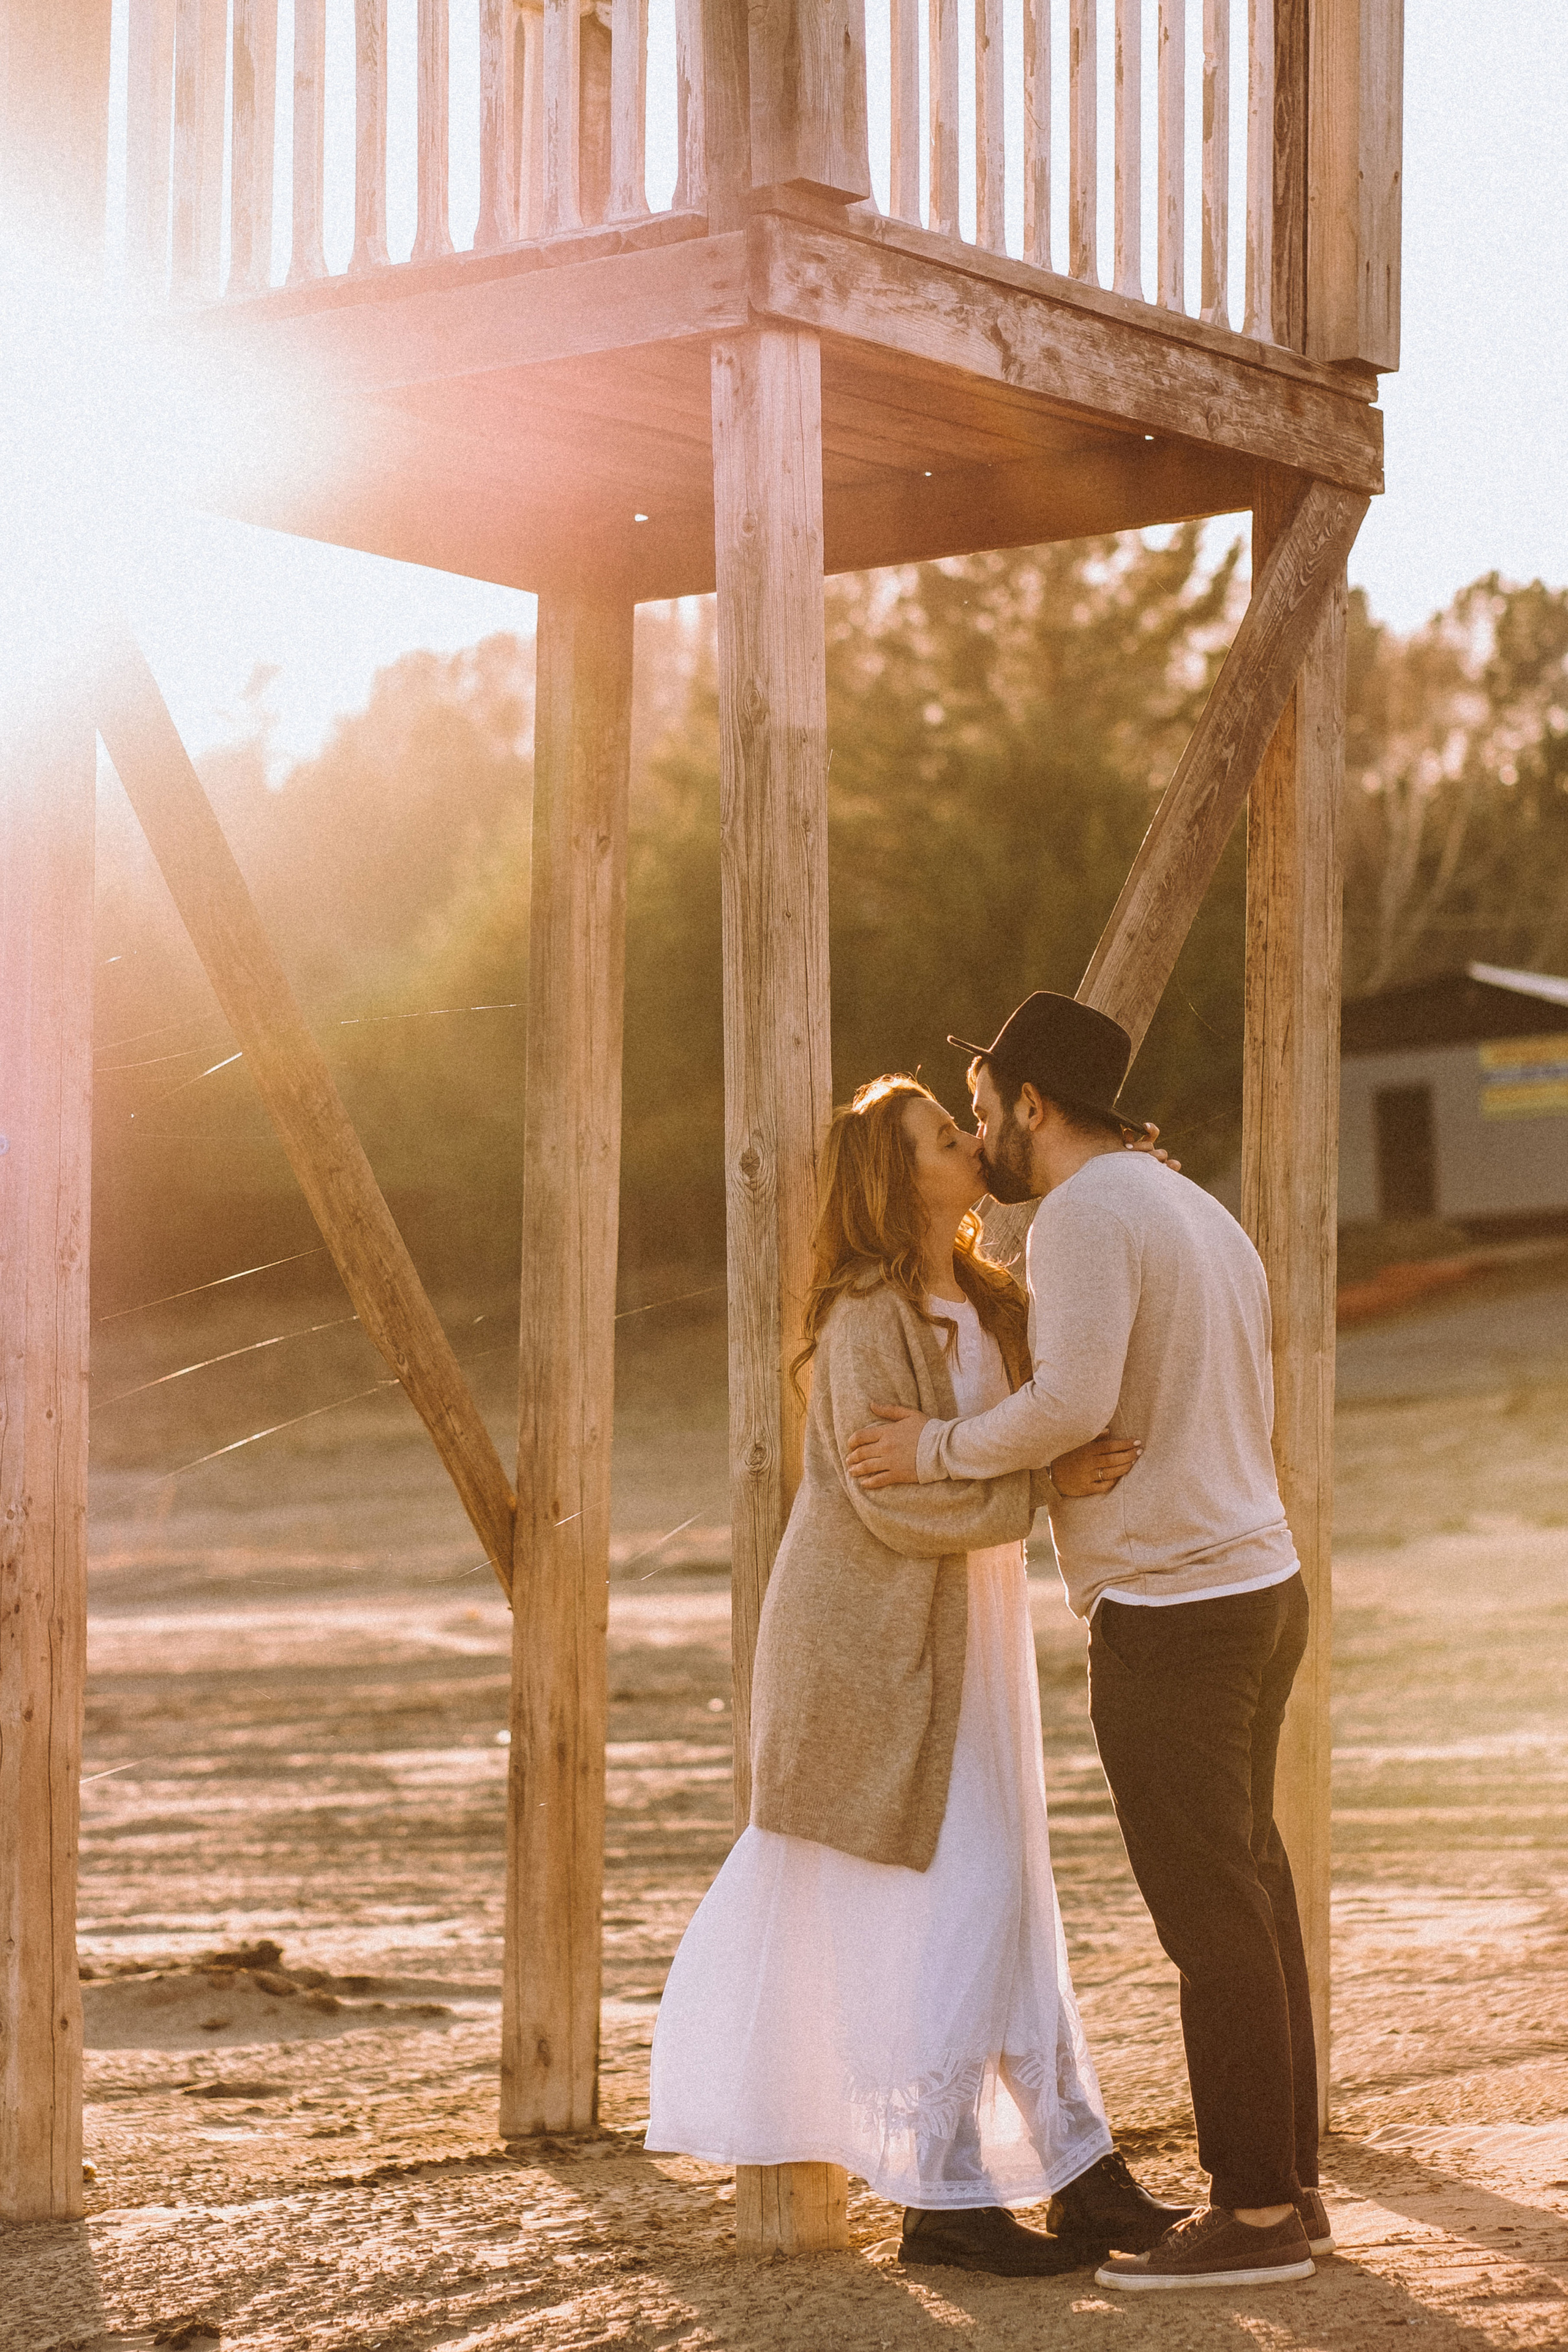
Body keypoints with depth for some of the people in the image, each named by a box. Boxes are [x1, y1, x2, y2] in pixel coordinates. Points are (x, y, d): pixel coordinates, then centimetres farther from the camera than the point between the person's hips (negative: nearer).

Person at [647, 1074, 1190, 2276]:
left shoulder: (986, 1304, 11)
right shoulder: (868, 1319, -16)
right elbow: (893, 1498, -22)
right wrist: (1046, 1483, -25)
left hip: (957, 1636, 9)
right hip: (876, 1641, -9)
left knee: (1007, 1896, 10)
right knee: (940, 1905, -7)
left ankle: (1082, 2169, 14)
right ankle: (941, 2198, 0)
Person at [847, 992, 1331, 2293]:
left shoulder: (1084, 1213, -15)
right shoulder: (1202, 1220, 15)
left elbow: (1072, 1405, -27)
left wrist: (941, 1452, -12)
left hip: (1169, 1620, -10)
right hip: (1257, 1592, 10)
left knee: (1210, 1919, -3)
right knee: (1247, 1900, 14)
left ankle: (1254, 2214, 2)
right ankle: (1284, 2186, 19)